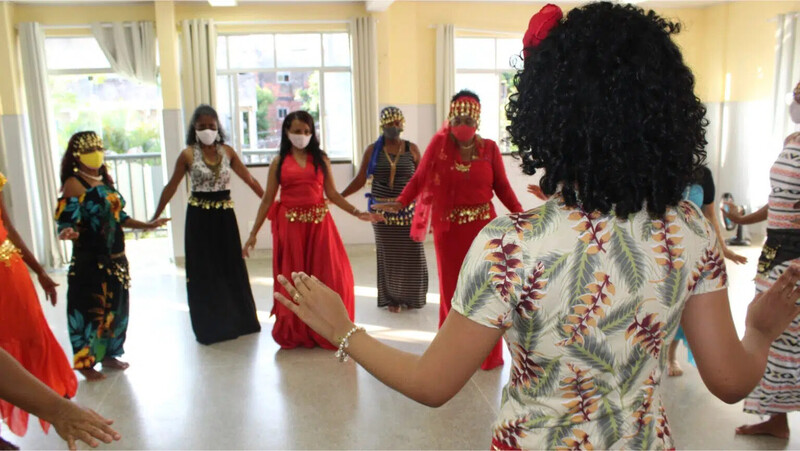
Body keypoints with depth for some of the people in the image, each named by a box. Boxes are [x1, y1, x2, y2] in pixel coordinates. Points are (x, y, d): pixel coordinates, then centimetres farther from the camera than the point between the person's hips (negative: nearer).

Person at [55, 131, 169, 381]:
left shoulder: (104, 180, 12)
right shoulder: (74, 184, -11)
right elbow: (67, 221, -19)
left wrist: (147, 225, 16)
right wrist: (67, 233, -40)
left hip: (115, 257, 8)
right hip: (89, 259, -8)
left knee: (115, 307, 13)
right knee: (91, 308, 0)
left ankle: (108, 355, 28)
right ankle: (85, 362, 15)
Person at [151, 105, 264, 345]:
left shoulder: (227, 151, 3)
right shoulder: (188, 154, -4)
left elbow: (249, 179, 5)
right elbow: (171, 188, 0)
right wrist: (155, 217, -2)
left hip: (224, 216, 3)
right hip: (199, 217, -2)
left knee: (232, 268, 10)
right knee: (203, 272, 6)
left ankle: (238, 320, 27)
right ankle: (209, 327, 20)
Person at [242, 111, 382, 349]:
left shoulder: (321, 159, 8)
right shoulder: (279, 162, 6)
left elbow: (332, 194, 6)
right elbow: (267, 199, 5)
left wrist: (358, 213, -4)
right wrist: (253, 233, 3)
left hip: (319, 224, 1)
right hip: (290, 226, -1)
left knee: (328, 277, -1)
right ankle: (295, 333, 23)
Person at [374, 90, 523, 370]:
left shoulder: (489, 148, 2)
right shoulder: (439, 144, -1)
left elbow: (502, 187, 4)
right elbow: (420, 178, -1)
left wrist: (521, 214, -4)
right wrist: (400, 203, -9)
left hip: (483, 227, 1)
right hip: (448, 229, 0)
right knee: (451, 289, 8)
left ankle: (488, 353, 19)